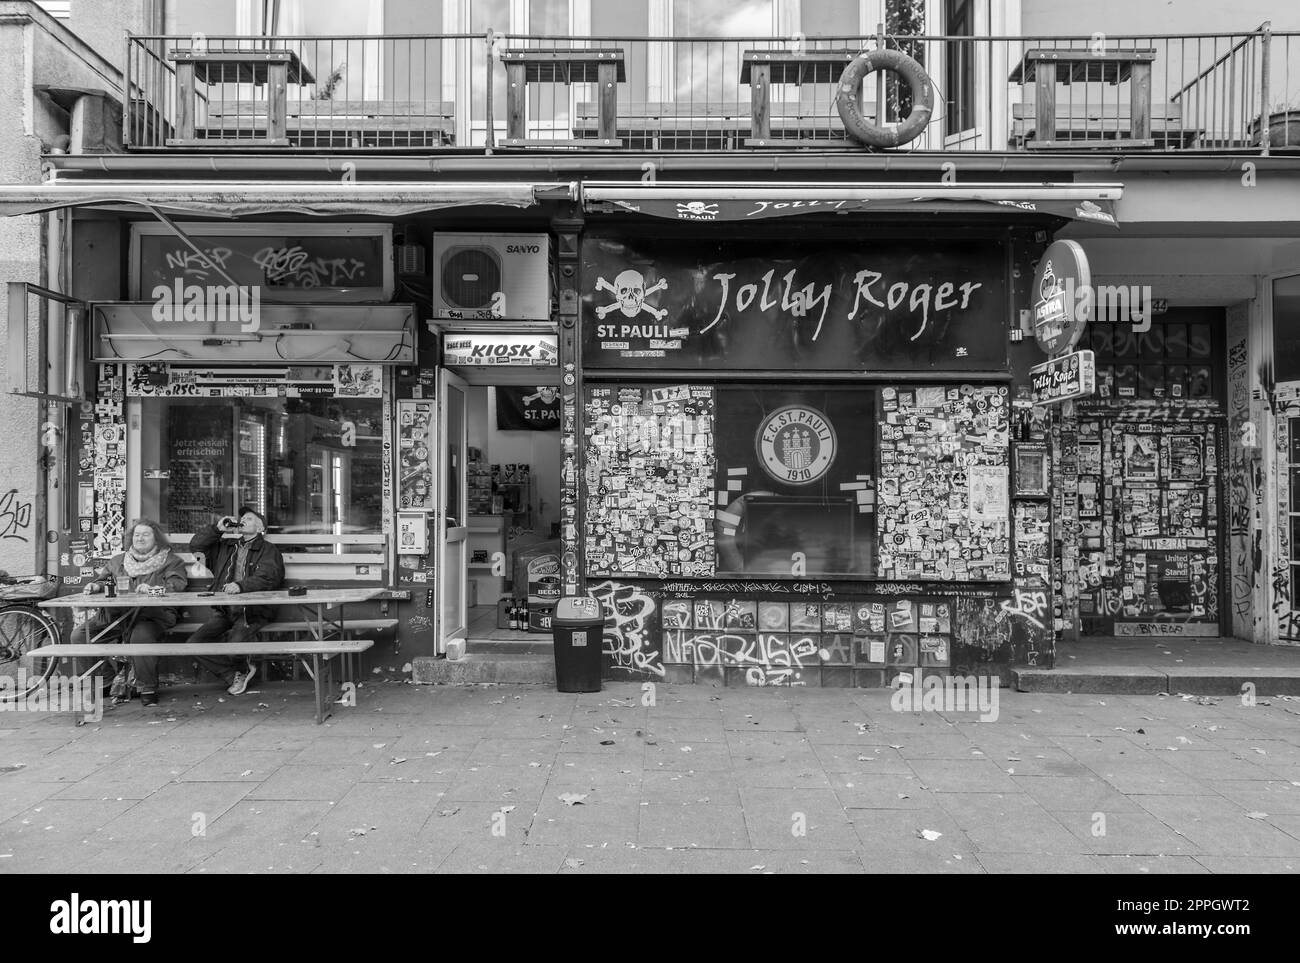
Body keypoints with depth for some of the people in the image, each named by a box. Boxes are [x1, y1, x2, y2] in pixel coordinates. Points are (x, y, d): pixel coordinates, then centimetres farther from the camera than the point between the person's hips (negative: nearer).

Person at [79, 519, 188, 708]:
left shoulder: (170, 560, 10)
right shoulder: (118, 561, 26)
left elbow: (177, 585, -6)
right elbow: (102, 579, 29)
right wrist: (95, 585, 3)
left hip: (152, 615, -5)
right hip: (116, 614, 5)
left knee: (141, 636, -38)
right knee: (80, 635, -15)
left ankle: (148, 688, -17)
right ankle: (117, 678, -1)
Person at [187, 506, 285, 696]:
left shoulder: (269, 551, 5)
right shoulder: (225, 547, 23)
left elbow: (268, 578, -13)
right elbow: (195, 545, 18)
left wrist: (241, 585, -30)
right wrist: (218, 528, 6)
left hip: (251, 611, -5)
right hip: (223, 611, 5)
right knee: (194, 643, -14)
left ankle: (242, 668, 9)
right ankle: (234, 674, 3)